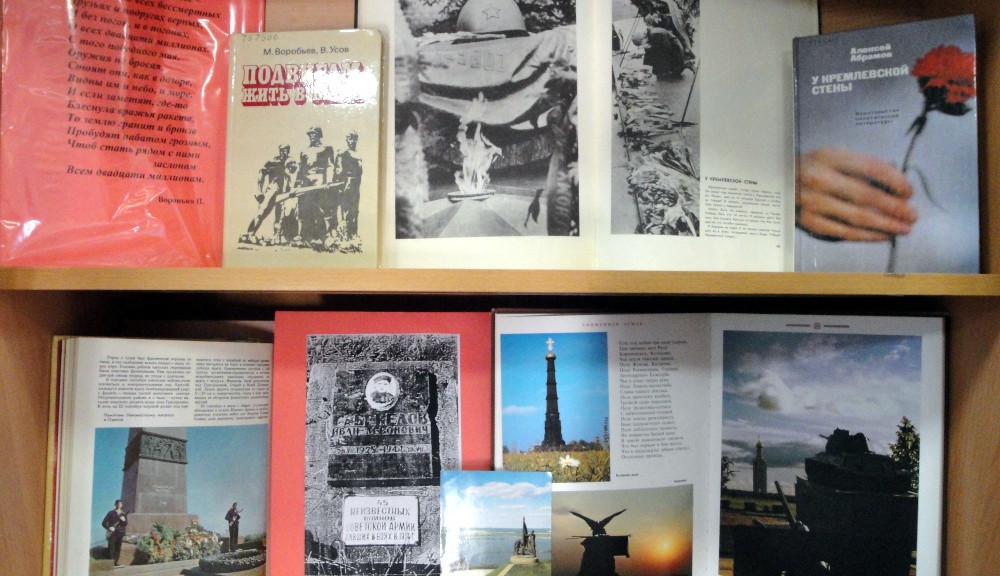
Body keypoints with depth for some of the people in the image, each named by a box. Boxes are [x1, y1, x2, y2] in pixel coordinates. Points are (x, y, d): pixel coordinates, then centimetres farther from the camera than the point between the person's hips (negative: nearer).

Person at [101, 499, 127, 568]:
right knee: (111, 548, -10)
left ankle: (116, 563, 13)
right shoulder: (111, 513, -3)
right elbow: (103, 522, -6)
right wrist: (109, 528, -20)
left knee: (118, 549, 7)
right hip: (112, 533, -4)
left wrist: (124, 520, -16)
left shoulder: (124, 514, 10)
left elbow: (126, 524, 5)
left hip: (120, 533, 4)